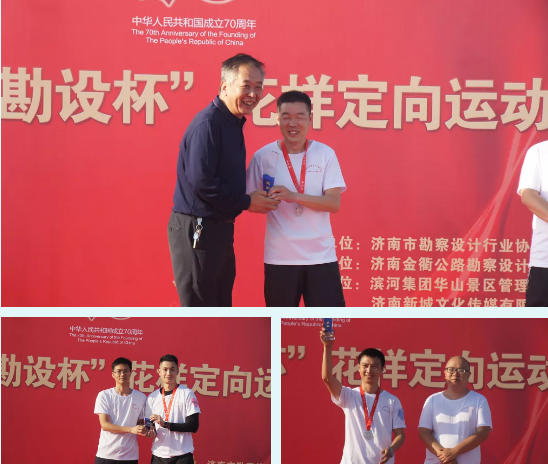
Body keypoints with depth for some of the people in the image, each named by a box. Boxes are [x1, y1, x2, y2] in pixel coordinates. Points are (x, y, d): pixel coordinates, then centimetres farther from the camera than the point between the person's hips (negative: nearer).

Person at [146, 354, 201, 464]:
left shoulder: (187, 394, 0)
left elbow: (193, 426, -7)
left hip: (182, 455, -4)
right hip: (158, 455, 4)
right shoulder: (152, 397, 13)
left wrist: (165, 424, -15)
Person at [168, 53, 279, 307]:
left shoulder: (233, 124, 13)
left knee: (220, 308, 15)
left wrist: (256, 197, 3)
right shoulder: (208, 123, -17)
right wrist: (246, 202, -14)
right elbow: (201, 181, -24)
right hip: (196, 230, -10)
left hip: (220, 228, 10)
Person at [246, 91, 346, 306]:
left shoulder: (325, 154, -1)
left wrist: (294, 196, -21)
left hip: (320, 255, 0)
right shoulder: (263, 156, -1)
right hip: (279, 256, 0)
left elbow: (334, 203, -8)